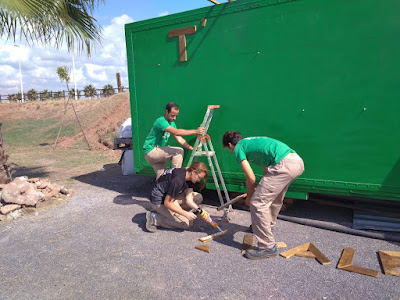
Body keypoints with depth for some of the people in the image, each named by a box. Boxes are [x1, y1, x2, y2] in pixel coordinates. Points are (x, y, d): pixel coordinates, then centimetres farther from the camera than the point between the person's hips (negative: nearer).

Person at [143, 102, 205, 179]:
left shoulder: (172, 123, 9)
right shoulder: (161, 121, -21)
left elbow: (179, 139, 3)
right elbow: (176, 132, -35)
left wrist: (192, 148, -11)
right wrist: (195, 131, -36)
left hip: (157, 153, 9)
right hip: (151, 152, -9)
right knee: (178, 151, -19)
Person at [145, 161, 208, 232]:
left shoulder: (190, 177, -4)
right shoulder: (178, 180, -31)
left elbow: (188, 199, -7)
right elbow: (167, 203, -27)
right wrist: (186, 213, -26)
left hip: (170, 196, 9)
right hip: (159, 201, -9)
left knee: (198, 197, -1)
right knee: (187, 223, -8)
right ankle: (154, 218, -6)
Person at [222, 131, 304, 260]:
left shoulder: (238, 148, 6)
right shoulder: (251, 142, 31)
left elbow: (251, 178, 1)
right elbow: (267, 170, 34)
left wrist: (249, 197, 17)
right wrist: (260, 190, 43)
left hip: (284, 165, -10)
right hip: (298, 162, 10)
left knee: (257, 203, -4)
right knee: (274, 198, 29)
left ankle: (268, 247, 1)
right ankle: (267, 225, 50)